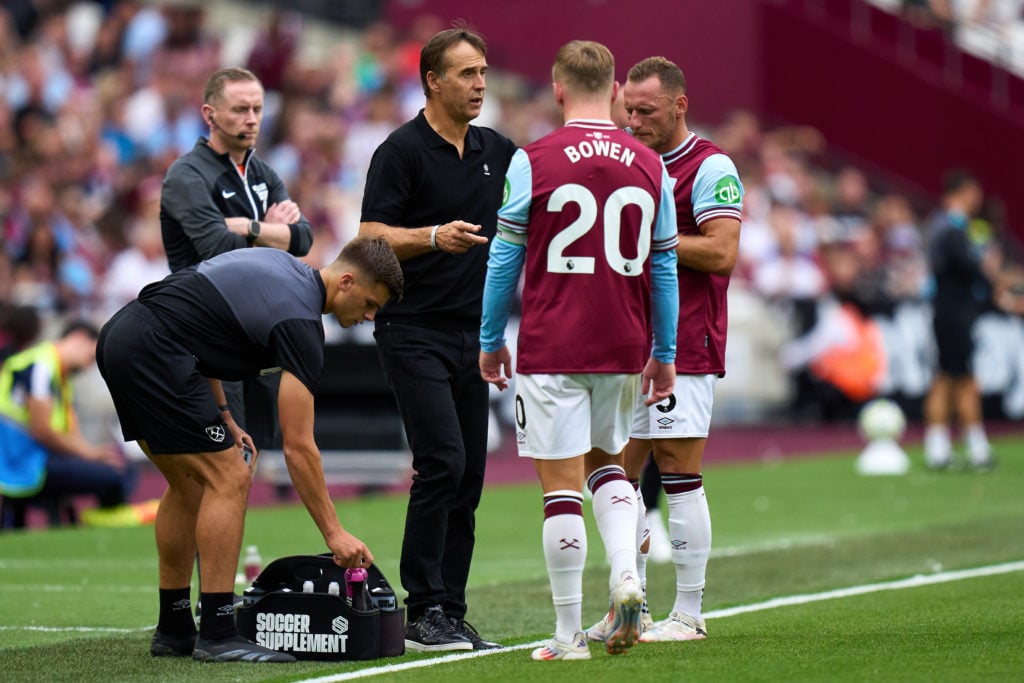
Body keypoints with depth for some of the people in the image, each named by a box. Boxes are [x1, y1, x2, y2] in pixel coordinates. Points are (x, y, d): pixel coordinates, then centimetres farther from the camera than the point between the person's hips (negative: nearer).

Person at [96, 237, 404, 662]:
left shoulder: (281, 267, 16)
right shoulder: (299, 321, -11)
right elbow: (298, 447, -12)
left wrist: (220, 416, 19)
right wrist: (333, 533, -8)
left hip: (119, 339, 10)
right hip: (152, 353, -10)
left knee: (189, 483, 17)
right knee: (229, 479, -7)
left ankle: (173, 629, 20)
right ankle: (217, 635, -7)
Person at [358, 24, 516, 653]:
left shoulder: (496, 150, 12)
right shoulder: (402, 151, -8)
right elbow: (371, 237, -12)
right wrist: (434, 236, -27)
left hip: (472, 332, 7)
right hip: (414, 332, -7)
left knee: (468, 476, 5)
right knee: (442, 462, -16)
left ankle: (451, 613, 9)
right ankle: (423, 612, -12)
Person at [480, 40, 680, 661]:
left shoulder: (533, 162, -6)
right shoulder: (649, 166, 3)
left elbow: (505, 259, -1)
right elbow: (664, 267, 9)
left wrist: (491, 341, 10)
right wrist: (664, 355, 18)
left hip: (552, 349, -3)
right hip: (624, 350, 3)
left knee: (562, 483, 0)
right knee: (608, 463, 22)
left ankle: (570, 633, 2)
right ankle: (626, 575, -2)